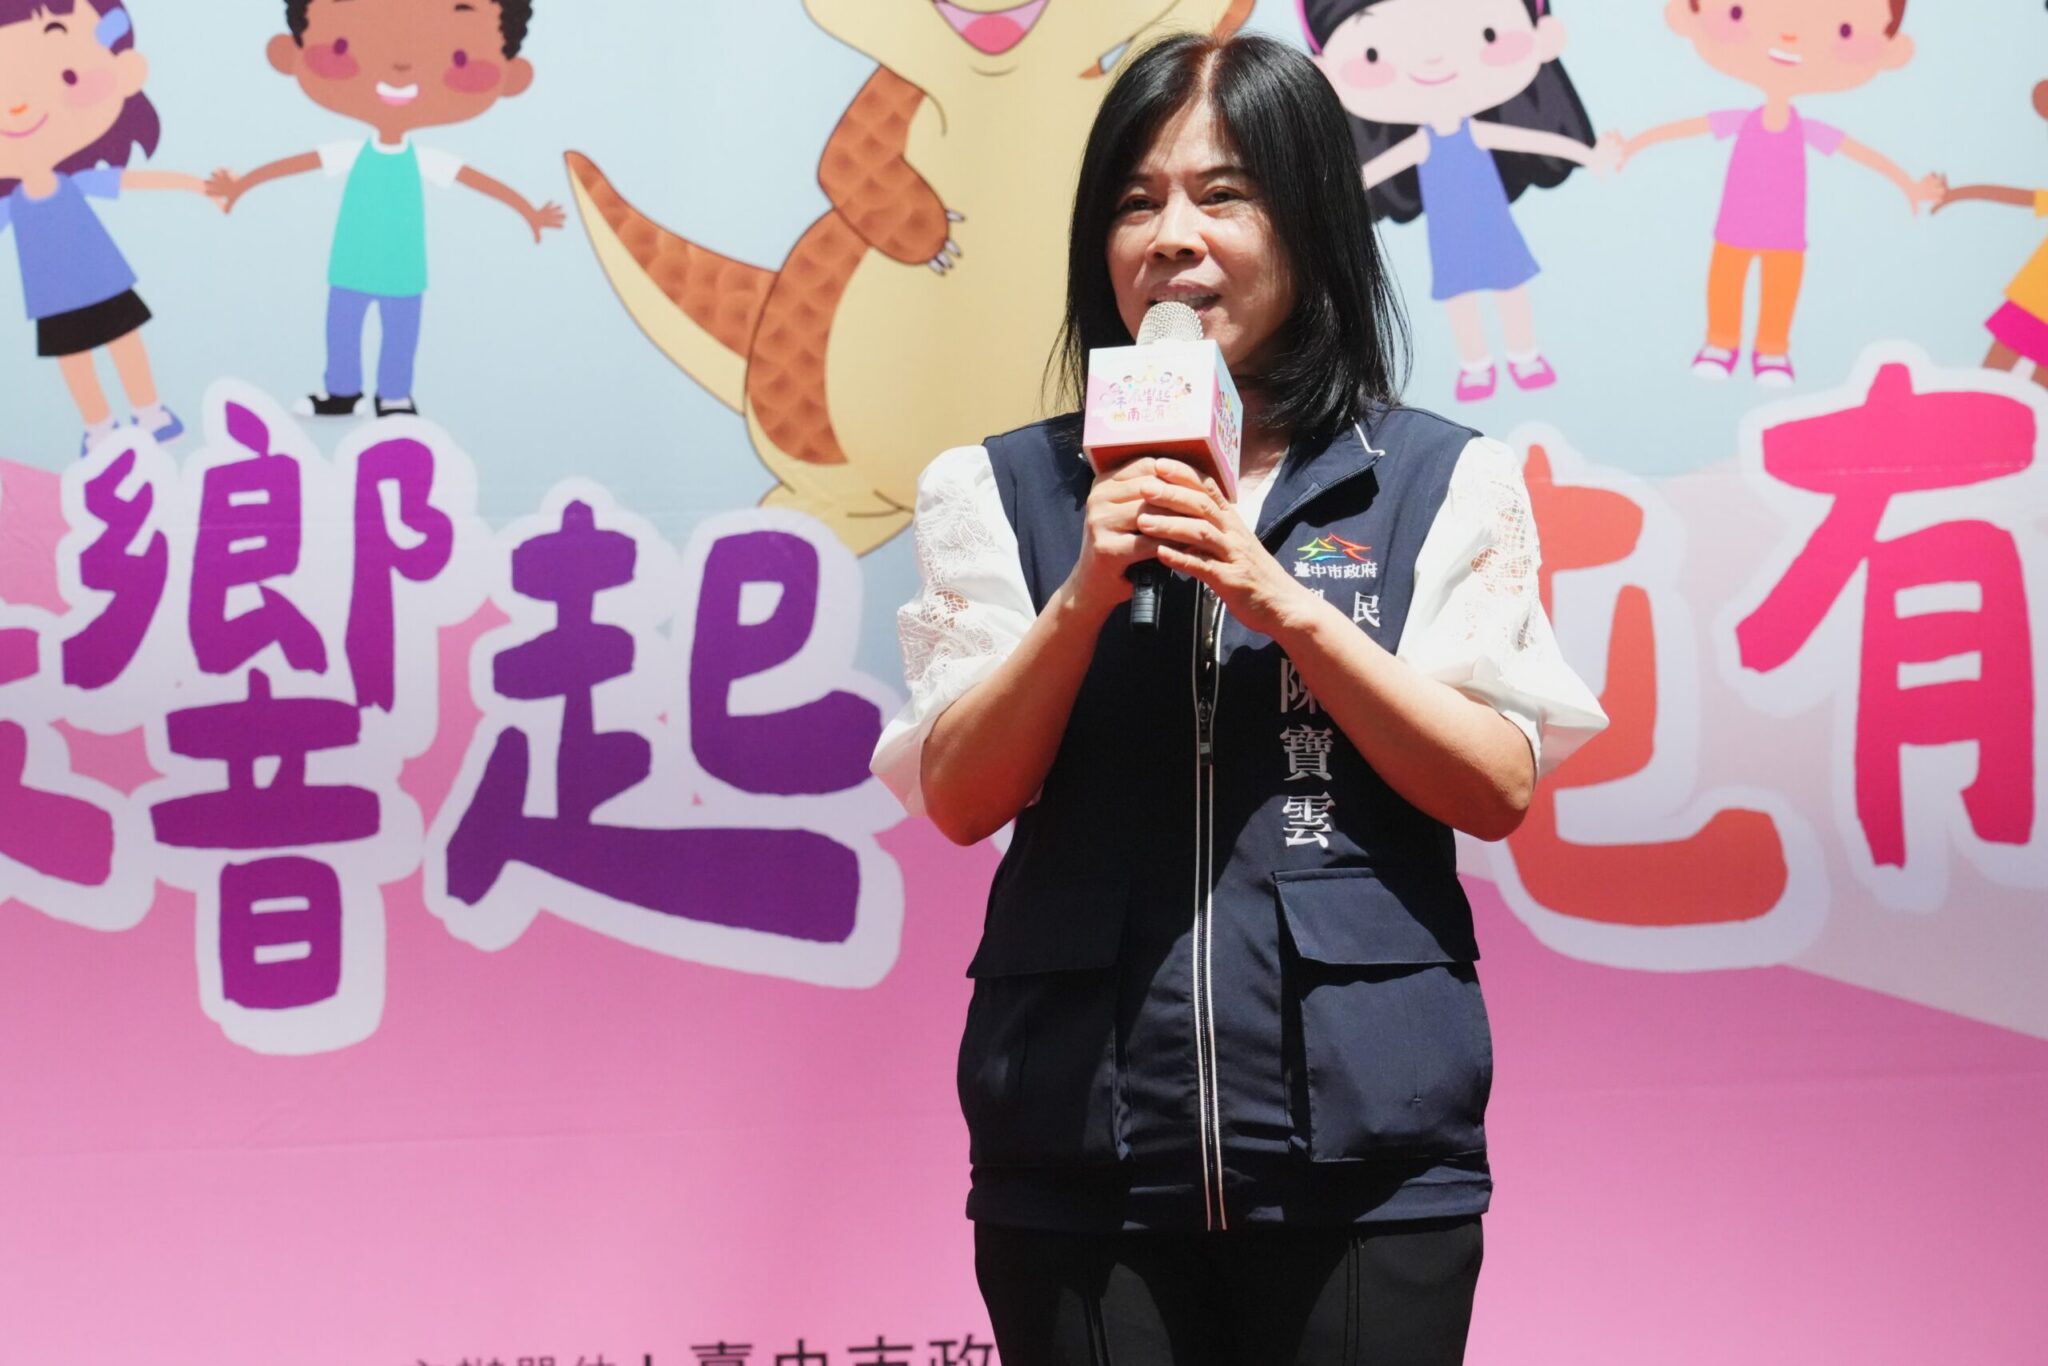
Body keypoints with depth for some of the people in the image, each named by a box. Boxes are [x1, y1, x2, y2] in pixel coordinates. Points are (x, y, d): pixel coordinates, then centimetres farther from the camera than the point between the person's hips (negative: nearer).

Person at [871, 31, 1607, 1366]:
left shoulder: (1439, 483, 3)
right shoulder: (1006, 491, 7)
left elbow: (1498, 789, -3)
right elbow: (959, 799, 2)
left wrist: (1288, 607, -13)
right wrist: (1087, 596, -13)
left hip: (1367, 1142, -1)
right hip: (1083, 1145, 1)